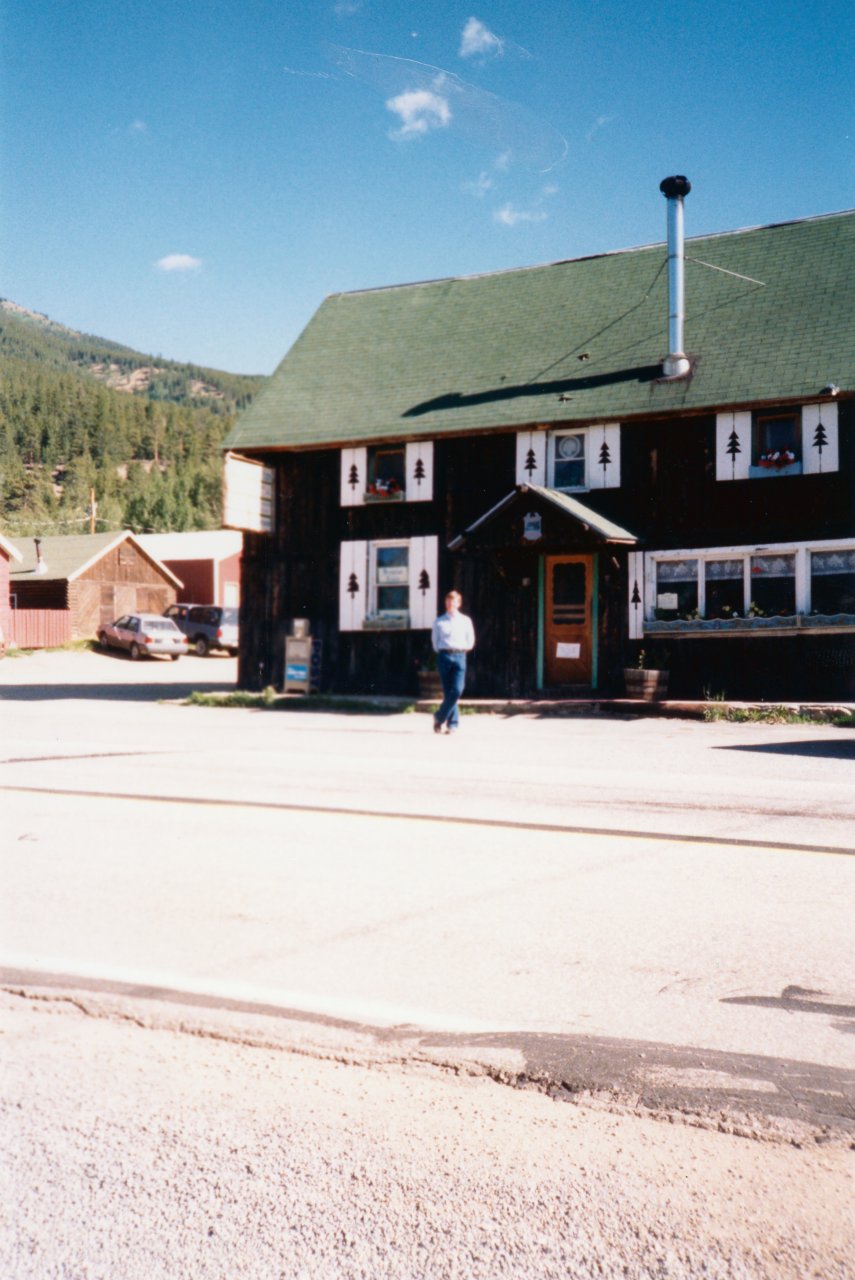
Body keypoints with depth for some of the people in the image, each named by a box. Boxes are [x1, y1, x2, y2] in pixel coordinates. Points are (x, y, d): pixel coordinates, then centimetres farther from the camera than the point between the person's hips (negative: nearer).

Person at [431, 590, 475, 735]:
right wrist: (441, 653, 3)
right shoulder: (439, 621, 8)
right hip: (444, 656, 0)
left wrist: (460, 649, 4)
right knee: (448, 692, -1)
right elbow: (434, 641, 12)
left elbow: (470, 642, 12)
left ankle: (440, 718, 0)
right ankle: (453, 723, 6)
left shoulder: (466, 621, 10)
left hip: (459, 656, 0)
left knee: (457, 690, -13)